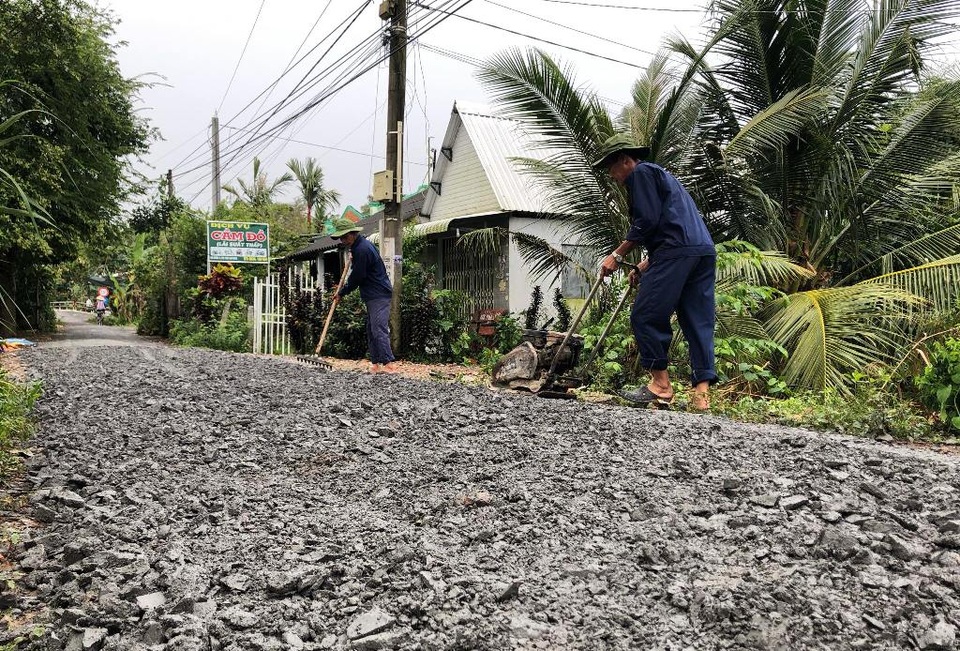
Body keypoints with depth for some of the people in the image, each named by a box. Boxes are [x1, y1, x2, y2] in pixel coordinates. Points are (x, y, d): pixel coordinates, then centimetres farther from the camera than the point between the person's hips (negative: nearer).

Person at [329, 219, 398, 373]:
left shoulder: (362, 249, -17)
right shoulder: (360, 245, 16)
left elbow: (357, 277, -13)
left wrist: (341, 293, -2)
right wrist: (343, 289, 17)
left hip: (379, 295, -11)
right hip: (373, 296, 11)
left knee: (379, 330, -15)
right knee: (371, 330, 11)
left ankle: (389, 363, -18)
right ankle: (376, 363, 14)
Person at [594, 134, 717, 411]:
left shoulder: (641, 173, 5)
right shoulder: (662, 176, 34)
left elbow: (646, 222, -9)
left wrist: (618, 255, -2)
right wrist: (643, 266, 29)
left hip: (677, 251, -10)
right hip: (704, 251, 10)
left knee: (645, 316, -4)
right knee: (699, 322, 3)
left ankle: (660, 384, 1)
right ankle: (701, 394, 0)